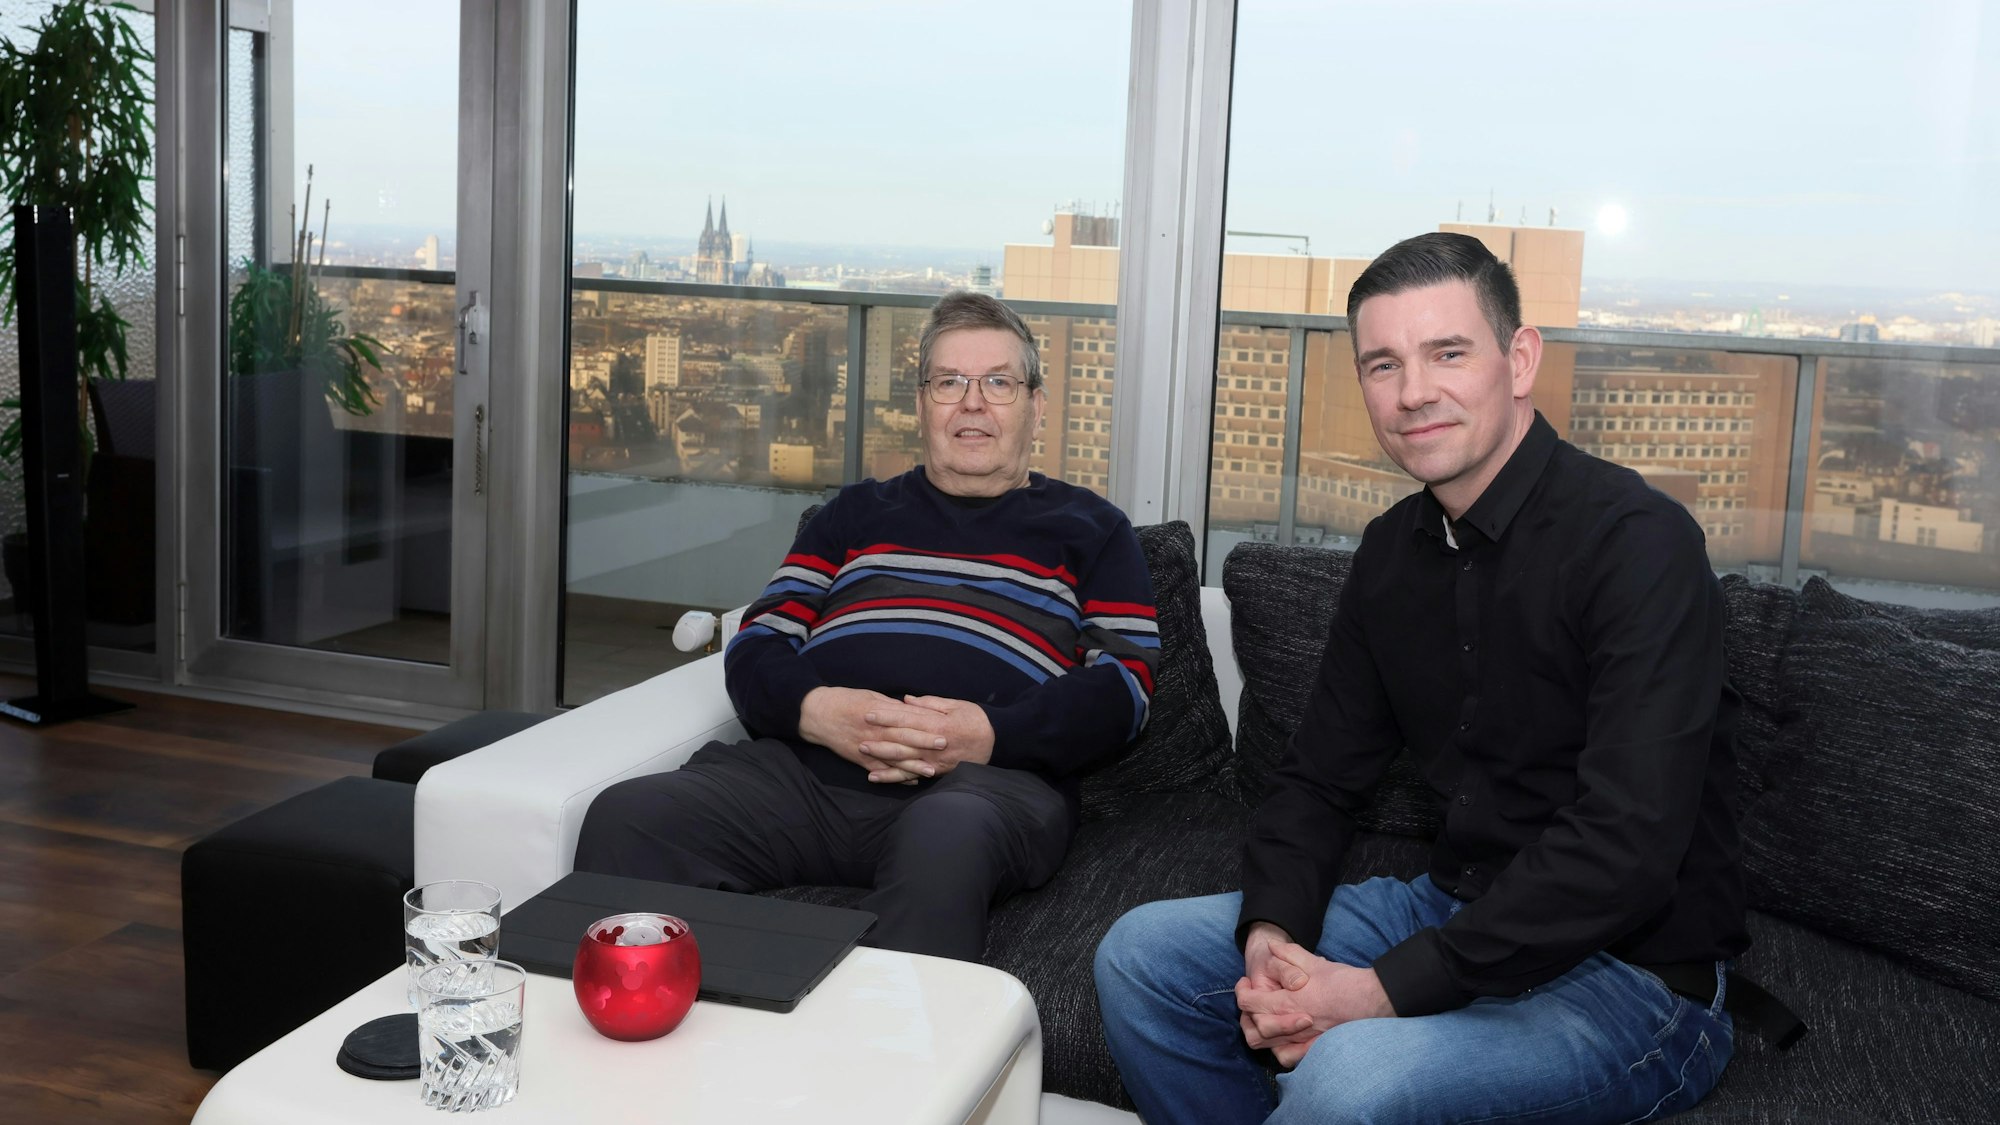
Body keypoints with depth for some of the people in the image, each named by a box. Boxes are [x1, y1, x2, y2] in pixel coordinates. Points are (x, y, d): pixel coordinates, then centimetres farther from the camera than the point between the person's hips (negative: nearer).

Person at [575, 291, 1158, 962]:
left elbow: (1123, 685, 8)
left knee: (944, 840, -40)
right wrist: (816, 710, -7)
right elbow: (756, 648, 19)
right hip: (805, 766, 3)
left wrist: (992, 733, -11)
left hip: (990, 780, -2)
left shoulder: (1088, 529, 22)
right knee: (624, 818, -24)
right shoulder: (857, 515, 29)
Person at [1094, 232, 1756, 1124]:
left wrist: (1384, 989, -27)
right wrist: (1272, 935, -10)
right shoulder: (1394, 549, 6)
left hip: (1636, 972, -7)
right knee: (1141, 954, 1)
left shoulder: (1637, 542, -19)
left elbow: (1625, 848, -27)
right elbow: (1319, 775, 10)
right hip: (1456, 912, 7)